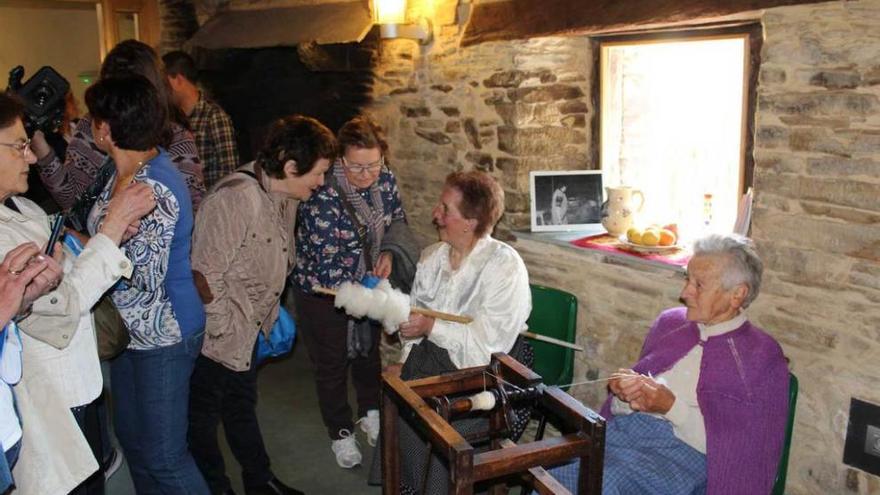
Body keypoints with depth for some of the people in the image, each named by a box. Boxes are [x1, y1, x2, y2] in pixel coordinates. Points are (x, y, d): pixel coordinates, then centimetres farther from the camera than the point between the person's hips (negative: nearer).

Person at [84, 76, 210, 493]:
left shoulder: (153, 189, -27)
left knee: (163, 456, 2)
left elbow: (145, 278, -26)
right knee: (131, 435, 24)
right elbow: (75, 197, 20)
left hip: (162, 336, -10)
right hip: (132, 329, 10)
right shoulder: (127, 173, 3)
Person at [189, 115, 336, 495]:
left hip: (248, 331, 9)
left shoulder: (284, 197, 0)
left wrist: (271, 312, 12)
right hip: (216, 335, -9)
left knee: (243, 407, 26)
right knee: (204, 416, 14)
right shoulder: (237, 198, -29)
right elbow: (205, 275, -27)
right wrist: (226, 327, -19)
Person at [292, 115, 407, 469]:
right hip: (323, 292, -5)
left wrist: (388, 253, -14)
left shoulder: (385, 180, -14)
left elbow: (397, 219, 5)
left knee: (369, 349, 23)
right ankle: (340, 433, 33)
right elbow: (329, 266, -31)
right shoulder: (322, 196, -31)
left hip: (367, 282, 5)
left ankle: (370, 413, 47)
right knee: (332, 363, 12)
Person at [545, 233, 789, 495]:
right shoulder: (669, 322, 16)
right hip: (623, 427, 5)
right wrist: (625, 391, -1)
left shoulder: (763, 358, 0)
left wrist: (672, 406, -13)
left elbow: (740, 444, -7)